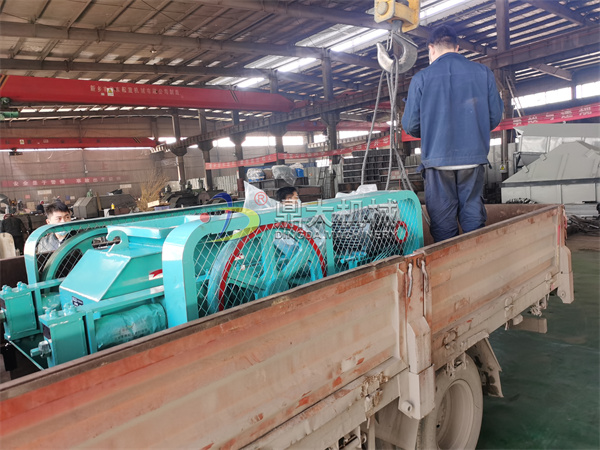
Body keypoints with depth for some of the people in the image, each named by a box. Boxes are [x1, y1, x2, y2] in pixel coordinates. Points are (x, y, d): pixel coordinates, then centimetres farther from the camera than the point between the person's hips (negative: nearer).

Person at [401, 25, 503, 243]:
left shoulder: (421, 78, 0)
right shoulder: (483, 73, 6)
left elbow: (410, 126, 0)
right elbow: (495, 117, 8)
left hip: (437, 159, -2)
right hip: (473, 157, 2)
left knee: (443, 221, 5)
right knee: (473, 217, 10)